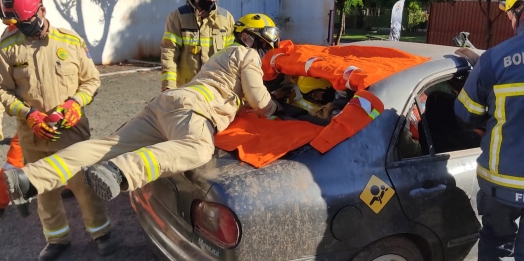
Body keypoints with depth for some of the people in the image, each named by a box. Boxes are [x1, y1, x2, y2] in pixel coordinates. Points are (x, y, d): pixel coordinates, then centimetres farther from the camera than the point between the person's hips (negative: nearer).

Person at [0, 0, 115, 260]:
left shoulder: (71, 41, -5)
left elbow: (91, 79, 3)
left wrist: (76, 102, -14)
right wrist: (27, 115, -13)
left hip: (71, 129, -2)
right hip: (32, 134, 2)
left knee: (83, 182, 5)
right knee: (44, 189, 15)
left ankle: (100, 231, 25)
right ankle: (57, 238, 34)